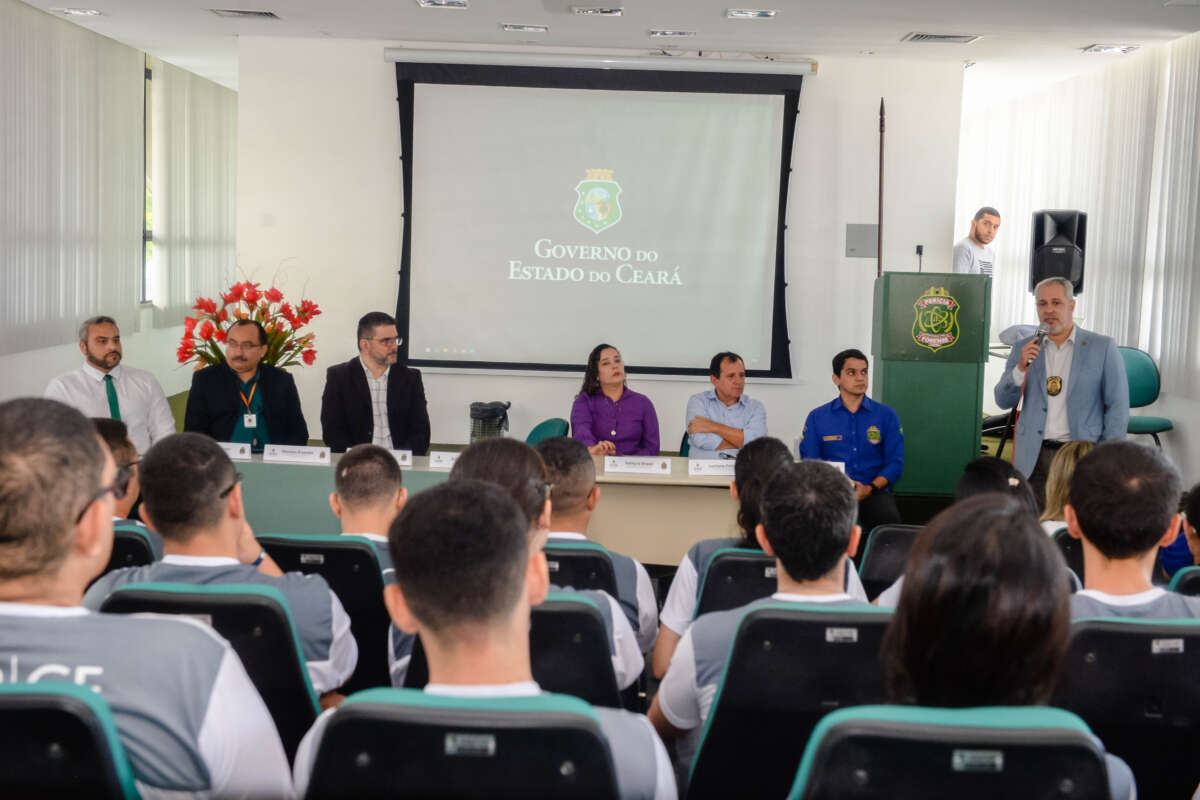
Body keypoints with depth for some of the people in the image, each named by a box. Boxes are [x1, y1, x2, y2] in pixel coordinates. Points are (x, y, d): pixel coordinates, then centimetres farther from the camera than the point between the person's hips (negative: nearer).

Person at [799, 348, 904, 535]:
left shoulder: (886, 415, 11)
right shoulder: (817, 417, 12)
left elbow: (896, 462, 6)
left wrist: (869, 489, -11)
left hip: (873, 491, 0)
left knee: (888, 518, -33)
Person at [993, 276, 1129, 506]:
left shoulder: (1102, 347, 3)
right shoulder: (1025, 349, 10)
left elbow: (1118, 407, 2)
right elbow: (1003, 401, 7)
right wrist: (1020, 368, -11)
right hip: (1034, 458, 2)